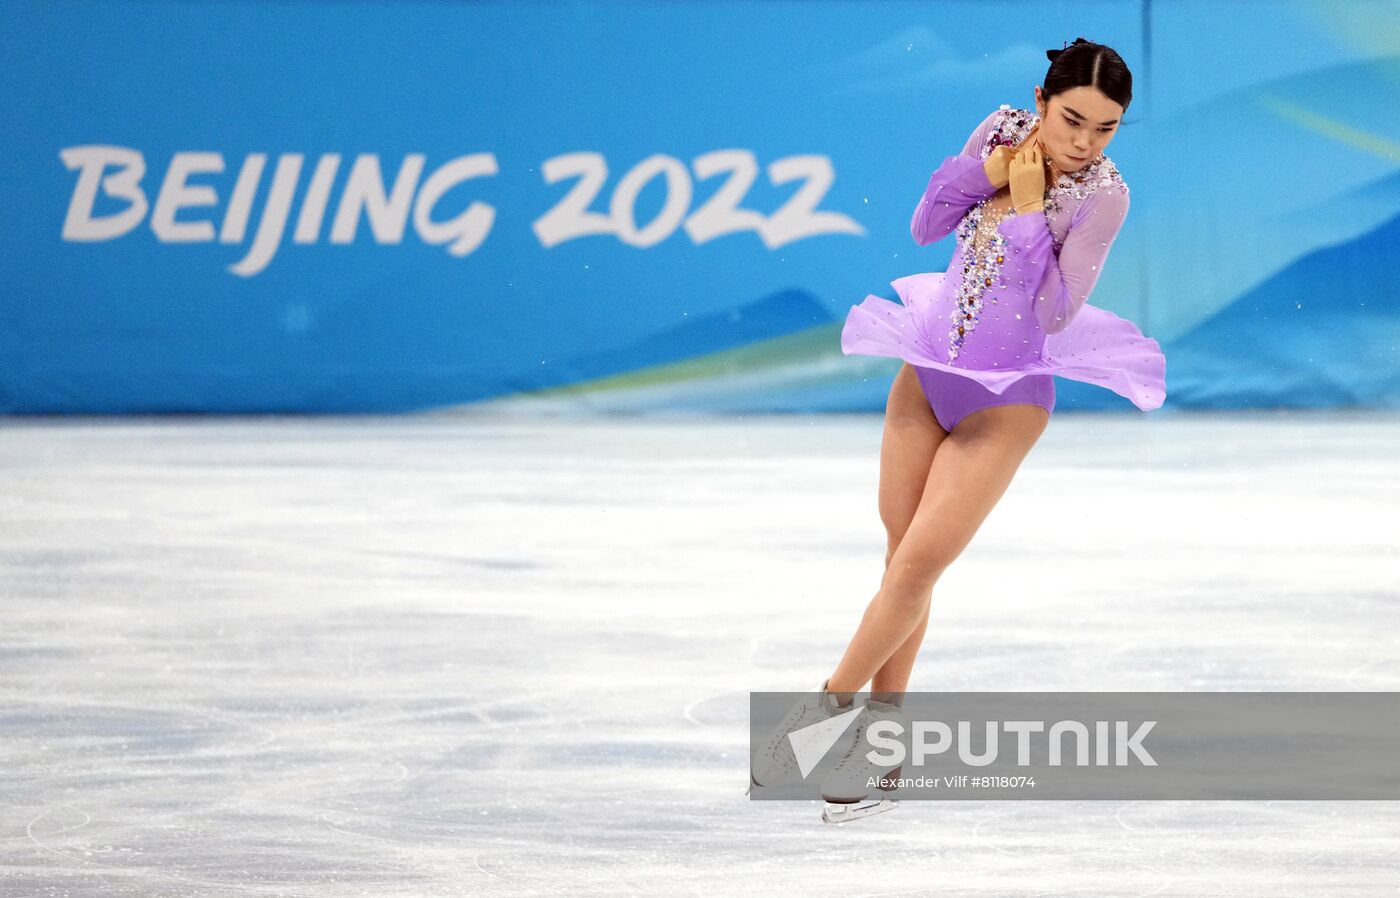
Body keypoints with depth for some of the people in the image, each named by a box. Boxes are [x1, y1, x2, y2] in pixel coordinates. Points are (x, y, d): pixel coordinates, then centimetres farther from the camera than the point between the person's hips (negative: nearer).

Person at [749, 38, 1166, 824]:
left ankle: (829, 702, 6)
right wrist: (983, 176, -15)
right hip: (930, 371, 5)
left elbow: (1055, 313, -21)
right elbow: (925, 229, 2)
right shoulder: (1003, 130, -3)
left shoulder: (1104, 193, -17)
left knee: (918, 564, -10)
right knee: (904, 562, 10)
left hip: (1007, 398, -5)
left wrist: (1027, 211, -24)